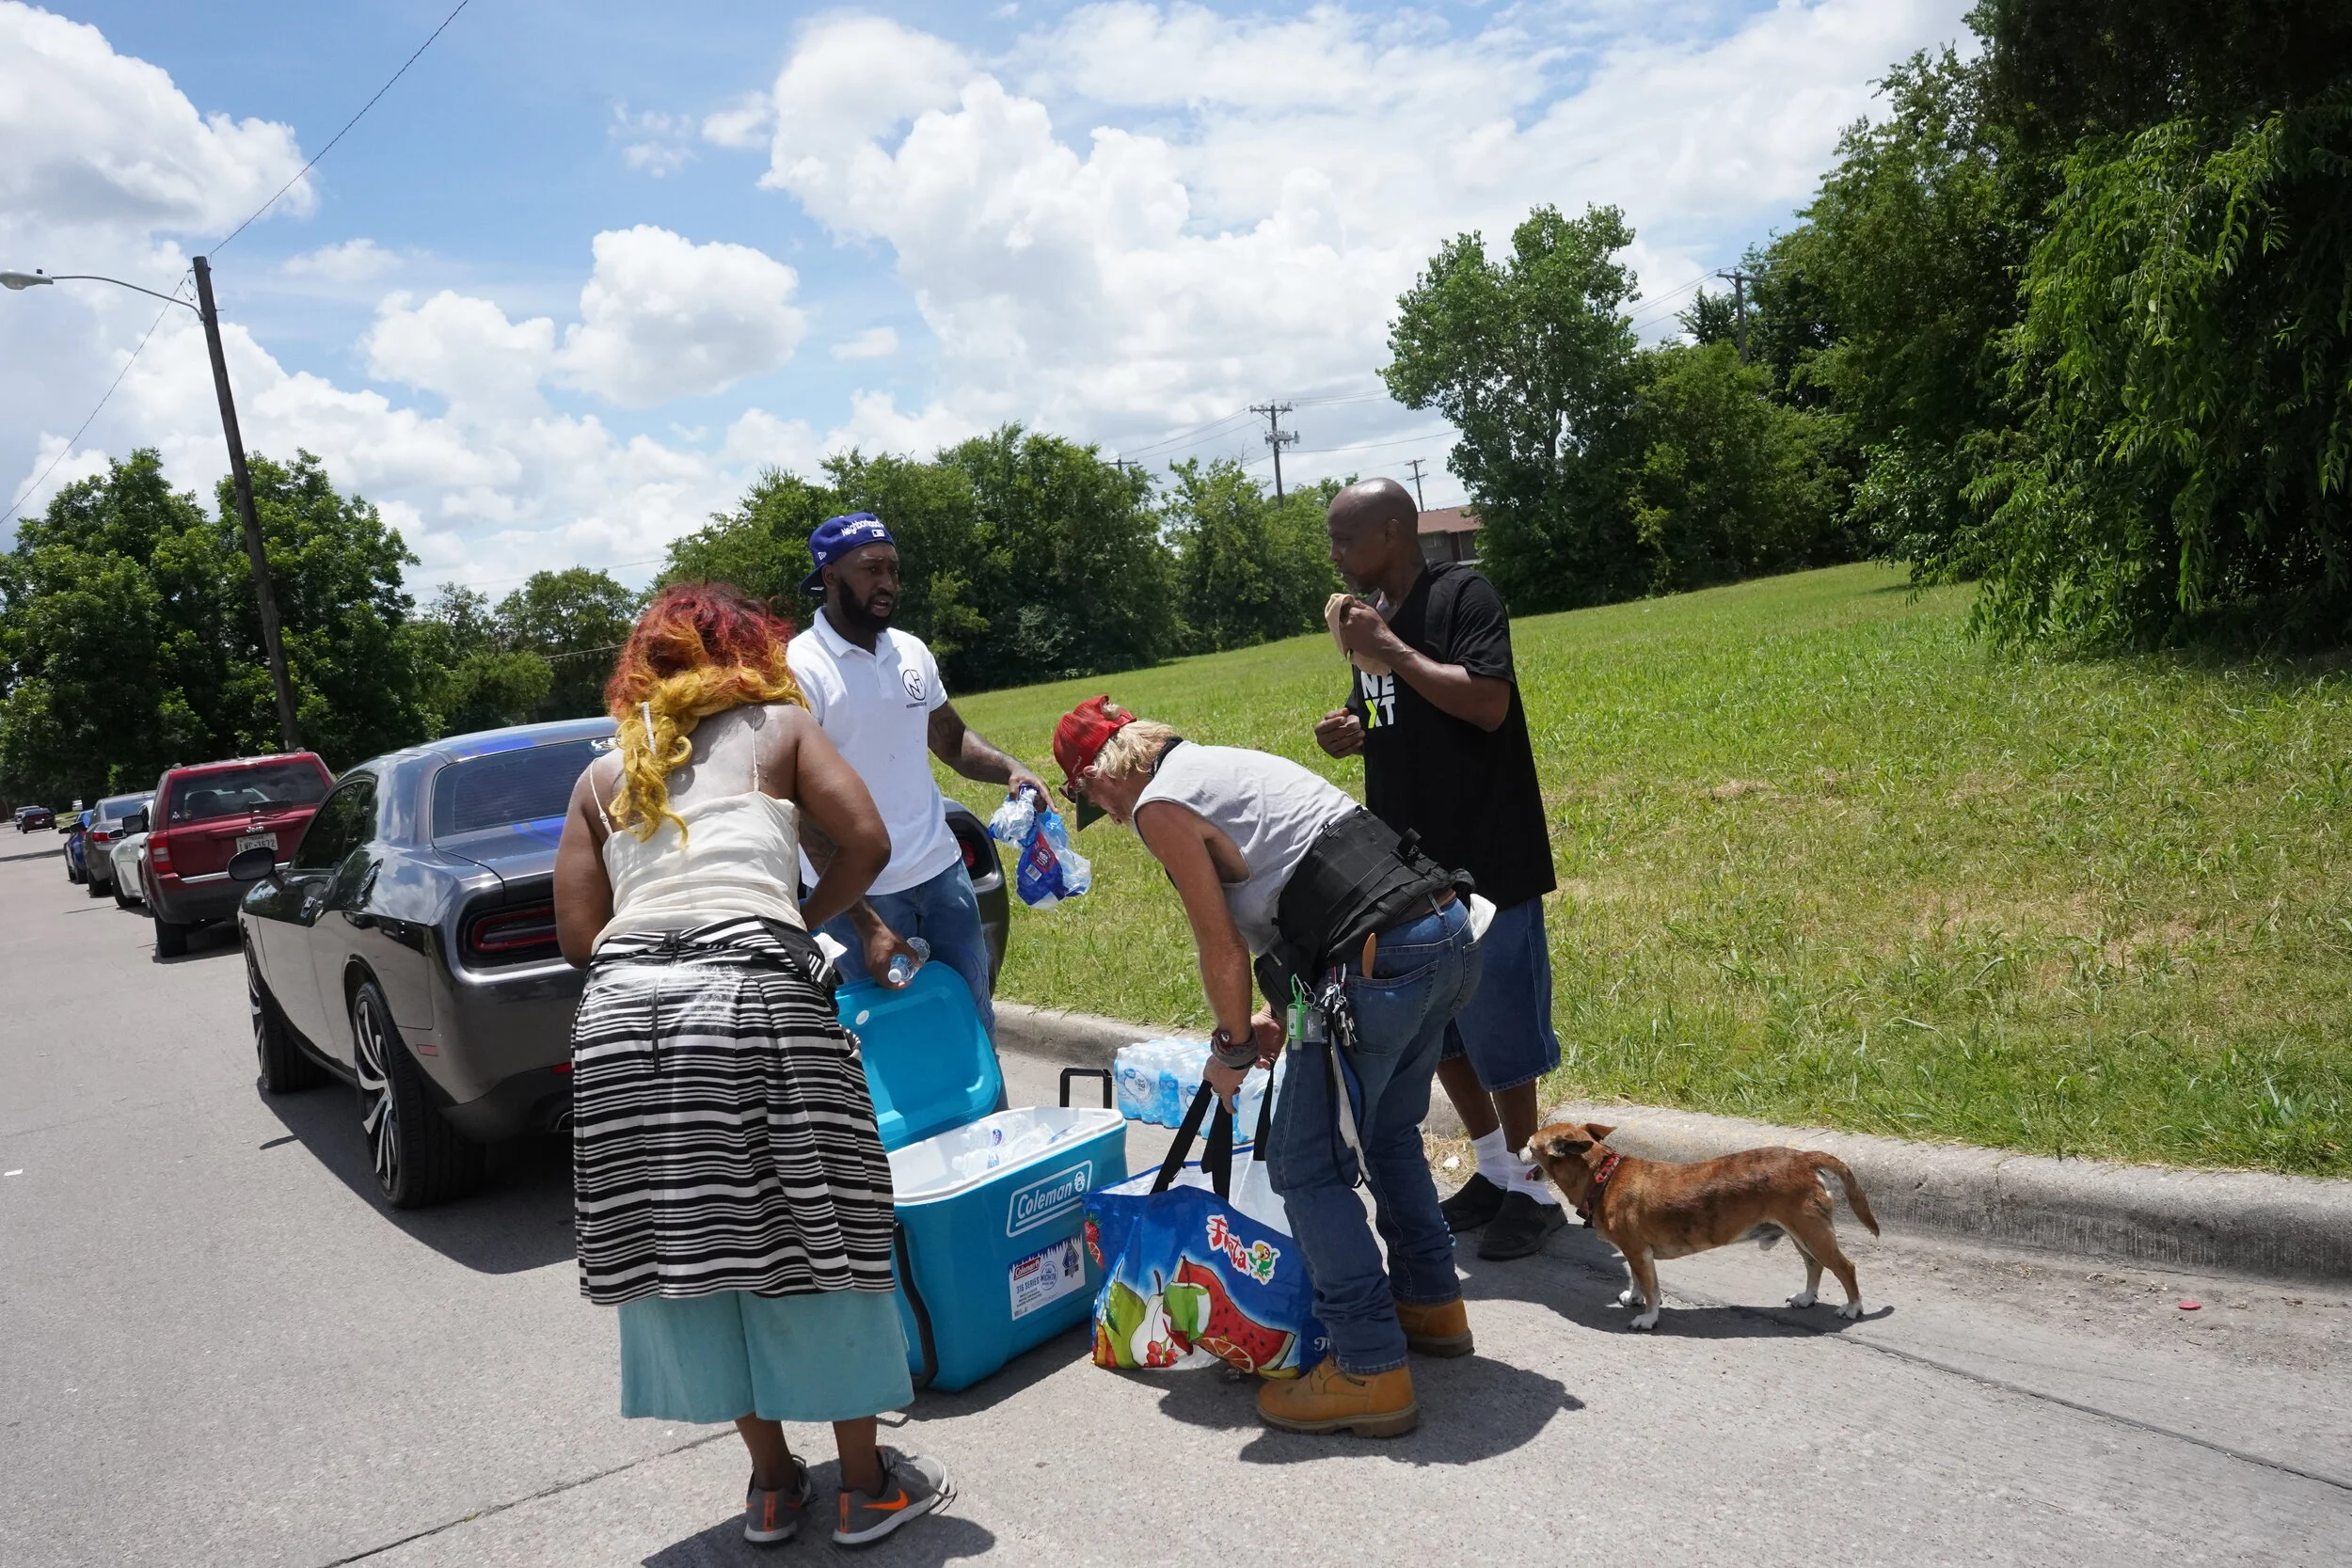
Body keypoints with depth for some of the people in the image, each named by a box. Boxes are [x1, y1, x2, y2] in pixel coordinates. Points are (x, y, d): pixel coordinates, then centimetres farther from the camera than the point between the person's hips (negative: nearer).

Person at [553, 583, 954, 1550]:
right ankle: (866, 1483, 19)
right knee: (806, 1237, 8)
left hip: (622, 1011, 4)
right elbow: (865, 843, 3)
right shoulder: (781, 727, 15)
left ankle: (771, 1482, 27)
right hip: (756, 998, -3)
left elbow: (578, 933, 13)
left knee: (688, 1245, 14)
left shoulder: (602, 775, 22)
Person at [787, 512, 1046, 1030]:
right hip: (860, 895, -5)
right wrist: (866, 926, -20)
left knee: (975, 1022, 11)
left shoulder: (912, 652, 7)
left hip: (943, 871, 6)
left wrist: (1011, 770, -2)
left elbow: (952, 738, 21)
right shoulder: (800, 668, -12)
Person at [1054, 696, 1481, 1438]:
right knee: (1384, 1132, 27)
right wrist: (1278, 1018, 28)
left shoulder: (1159, 805, -3)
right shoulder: (1222, 764, 23)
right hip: (1449, 932, 10)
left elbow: (1223, 949, -3)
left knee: (1306, 1163, 3)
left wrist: (1233, 1047, 13)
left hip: (1380, 961, -10)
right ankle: (1431, 1302, 41)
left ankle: (1371, 1370, 9)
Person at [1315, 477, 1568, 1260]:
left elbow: (1488, 703, -25)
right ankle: (1495, 1171, 31)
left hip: (1486, 858, -8)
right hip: (1411, 860, 8)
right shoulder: (1377, 617, 12)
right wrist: (1349, 732, 0)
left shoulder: (1463, 595, -12)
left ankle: (1533, 1188, 18)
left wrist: (1387, 650, -20)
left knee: (1498, 1027, 1)